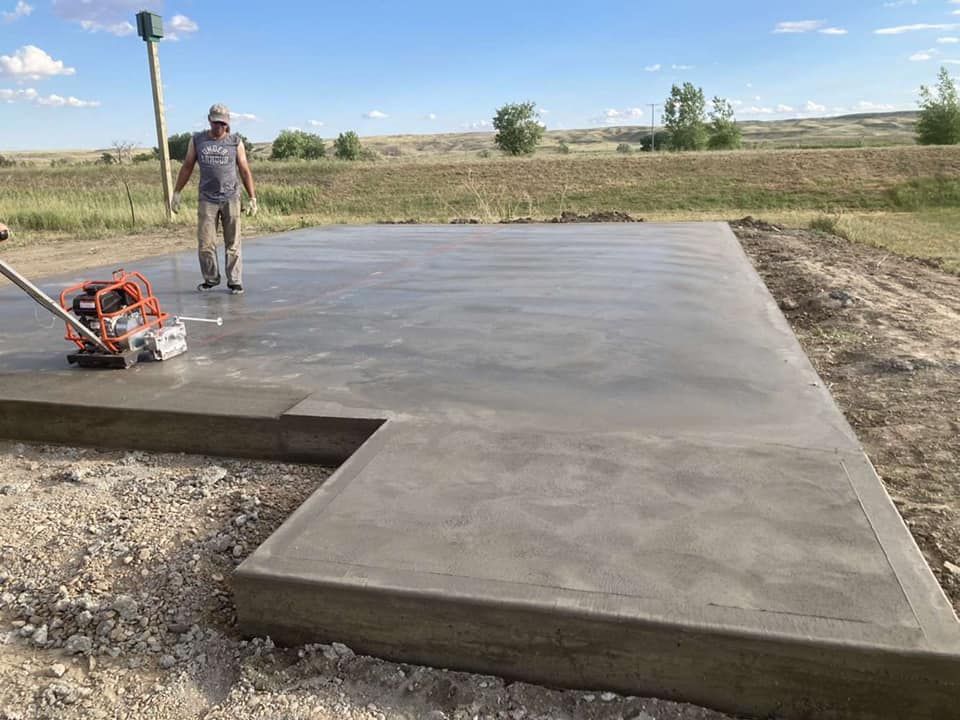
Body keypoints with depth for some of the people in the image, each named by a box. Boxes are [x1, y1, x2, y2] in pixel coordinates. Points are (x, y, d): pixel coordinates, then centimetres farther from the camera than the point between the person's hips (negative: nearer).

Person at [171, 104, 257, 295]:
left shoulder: (235, 142, 5)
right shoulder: (197, 140, 9)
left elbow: (245, 171, 5)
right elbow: (187, 167, 14)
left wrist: (252, 197, 0)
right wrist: (176, 193, 12)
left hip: (231, 198, -1)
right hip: (207, 199, 2)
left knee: (233, 243, 1)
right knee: (205, 244, 0)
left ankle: (235, 282, 7)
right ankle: (211, 279, 16)